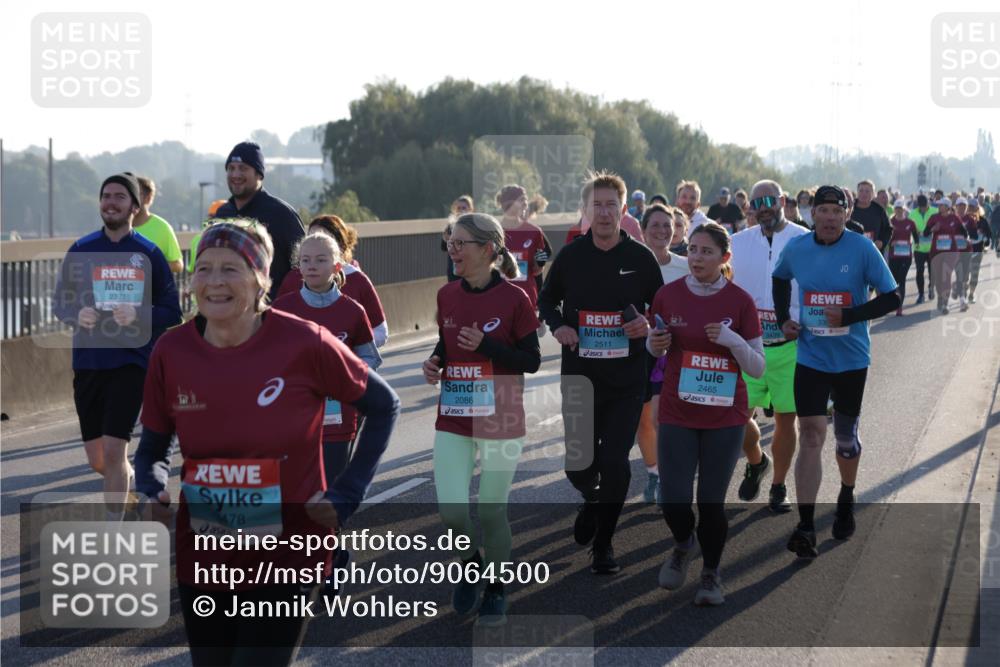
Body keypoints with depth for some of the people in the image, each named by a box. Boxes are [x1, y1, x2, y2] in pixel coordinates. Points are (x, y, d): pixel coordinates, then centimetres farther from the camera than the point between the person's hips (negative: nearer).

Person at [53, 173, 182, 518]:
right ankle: (129, 478, 43)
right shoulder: (81, 250, 4)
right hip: (88, 361, 3)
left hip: (132, 362, -3)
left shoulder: (149, 254, -1)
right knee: (98, 461, 8)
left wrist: (138, 315, -18)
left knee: (113, 451, -11)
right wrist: (77, 314, -11)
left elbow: (172, 312, 1)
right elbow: (60, 301, 11)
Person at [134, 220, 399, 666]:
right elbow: (152, 448, 10)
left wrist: (346, 495, -5)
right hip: (201, 563, 4)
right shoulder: (170, 352, -4)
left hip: (286, 564, -4)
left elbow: (383, 407, 1)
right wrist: (155, 491, -11)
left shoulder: (304, 344, -13)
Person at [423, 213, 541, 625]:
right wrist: (435, 363, -4)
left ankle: (495, 590, 28)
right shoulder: (446, 296, 5)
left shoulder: (514, 299, -10)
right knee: (451, 512, -6)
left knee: (491, 512, 4)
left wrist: (485, 345, -20)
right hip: (453, 421, 4)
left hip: (501, 421, -3)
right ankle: (471, 565, 26)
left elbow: (532, 361, -7)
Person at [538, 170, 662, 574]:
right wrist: (557, 326, -6)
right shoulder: (570, 256, 0)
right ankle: (592, 500, 41)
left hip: (627, 378, -1)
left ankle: (603, 543, 13)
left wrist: (648, 324, -11)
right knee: (578, 466, 4)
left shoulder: (640, 257, -1)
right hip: (579, 375, 1)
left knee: (615, 463, -7)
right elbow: (547, 300, 14)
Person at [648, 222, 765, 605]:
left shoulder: (740, 301, -5)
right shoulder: (668, 295, -1)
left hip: (725, 418, -1)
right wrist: (655, 343, -10)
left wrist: (733, 340, -20)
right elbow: (655, 350, 13)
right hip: (677, 415, 1)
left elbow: (757, 368, -3)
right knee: (674, 500, -6)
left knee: (712, 502, 2)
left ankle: (711, 574, 24)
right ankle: (683, 546, 28)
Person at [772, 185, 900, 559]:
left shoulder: (862, 249, -12)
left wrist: (848, 316, -22)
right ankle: (805, 528, -11)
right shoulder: (796, 249, -3)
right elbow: (780, 280, 19)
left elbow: (891, 298, -10)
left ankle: (846, 503, 41)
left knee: (846, 436, 14)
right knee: (810, 436, -8)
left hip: (851, 359, -1)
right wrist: (783, 319, 5)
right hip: (810, 358, 1)